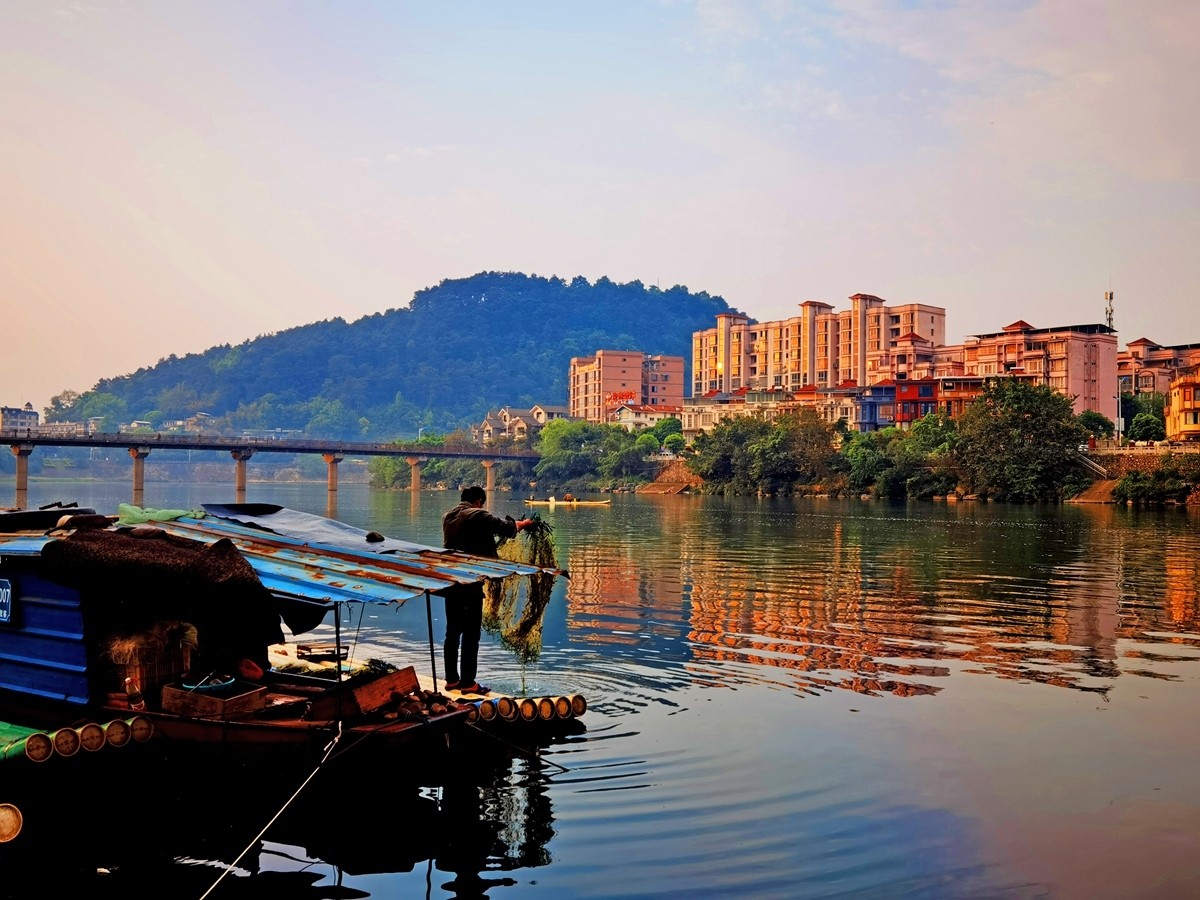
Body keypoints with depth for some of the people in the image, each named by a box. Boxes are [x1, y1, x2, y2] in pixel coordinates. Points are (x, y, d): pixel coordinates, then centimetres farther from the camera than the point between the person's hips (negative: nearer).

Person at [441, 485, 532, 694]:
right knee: (471, 633, -2)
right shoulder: (478, 516, -11)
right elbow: (508, 528, -9)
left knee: (452, 631, 12)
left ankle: (452, 679, 18)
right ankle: (468, 683, 0)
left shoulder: (448, 517, 11)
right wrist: (524, 523, 12)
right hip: (470, 582, -7)